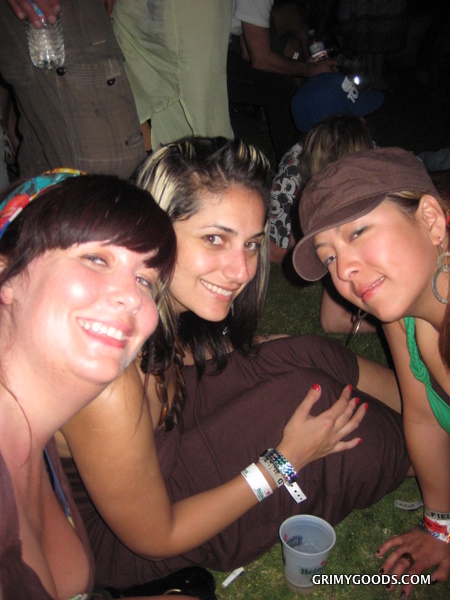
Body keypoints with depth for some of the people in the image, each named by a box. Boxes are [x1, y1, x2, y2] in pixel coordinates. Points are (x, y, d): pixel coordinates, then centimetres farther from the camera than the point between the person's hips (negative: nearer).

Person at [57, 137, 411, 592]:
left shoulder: (166, 301, -17)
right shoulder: (106, 384, -38)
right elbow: (155, 538, -23)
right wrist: (284, 462, -21)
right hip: (108, 537, -6)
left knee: (306, 359, -8)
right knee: (300, 392, -20)